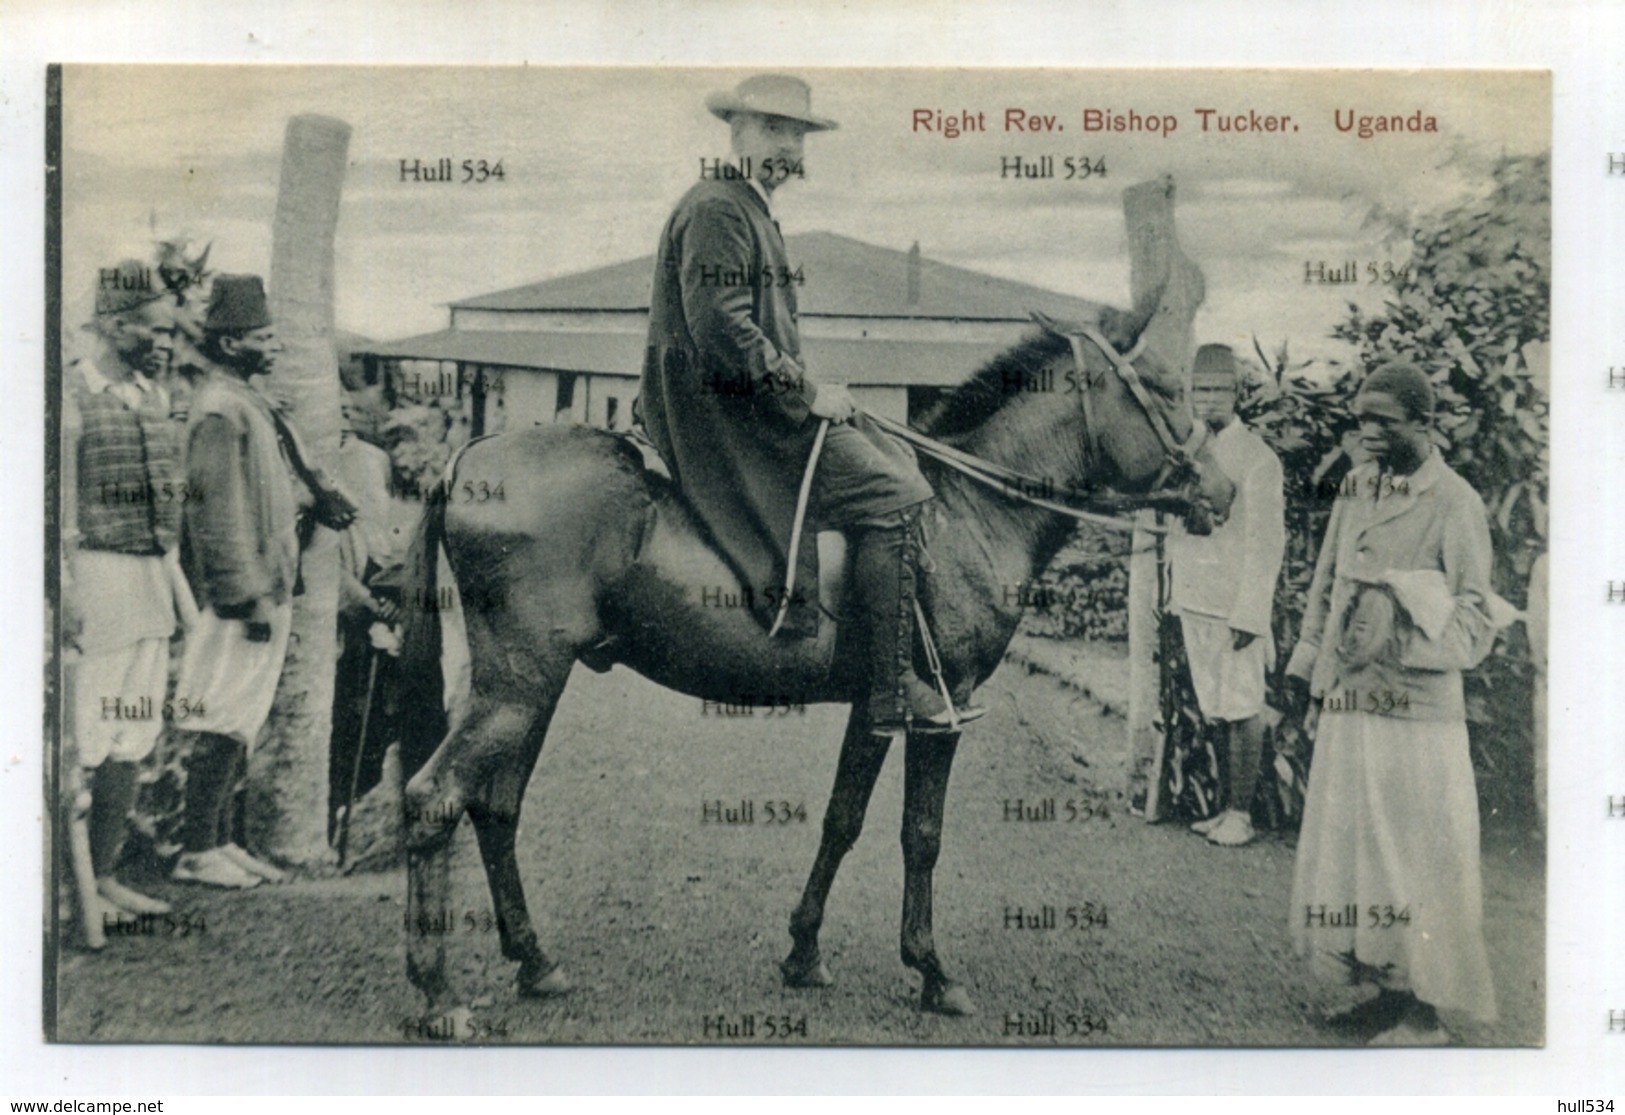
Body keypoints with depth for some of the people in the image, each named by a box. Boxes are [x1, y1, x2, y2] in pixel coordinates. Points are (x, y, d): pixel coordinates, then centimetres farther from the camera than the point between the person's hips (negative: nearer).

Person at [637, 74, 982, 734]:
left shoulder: (751, 211, 22)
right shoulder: (716, 209, -12)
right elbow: (721, 331, -23)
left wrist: (811, 391, 13)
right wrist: (806, 392, -17)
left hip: (752, 406, 11)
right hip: (724, 414, -11)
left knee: (900, 460, 13)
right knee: (893, 497, -17)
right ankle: (894, 694, -16)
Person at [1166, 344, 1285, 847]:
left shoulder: (1257, 458, -9)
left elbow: (1266, 542, -11)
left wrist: (1249, 614, -14)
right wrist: (1172, 593, 12)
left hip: (1235, 606, -6)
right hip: (1193, 602, 7)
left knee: (1241, 710, 0)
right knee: (1214, 709, 12)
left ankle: (1241, 813, 6)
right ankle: (1227, 806, 21)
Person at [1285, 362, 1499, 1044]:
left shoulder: (1454, 503, -10)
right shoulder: (1355, 490, 9)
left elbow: (1476, 617, -11)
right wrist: (1307, 667, 17)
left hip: (1414, 711, -7)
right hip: (1346, 702, 7)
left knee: (1414, 861, 1)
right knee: (1348, 852, 13)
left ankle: (1424, 1014, 14)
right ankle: (1387, 994, 27)